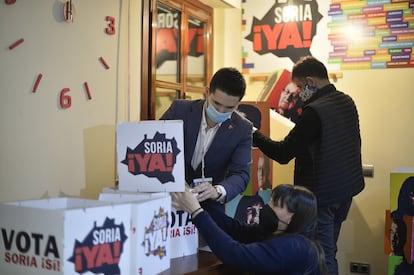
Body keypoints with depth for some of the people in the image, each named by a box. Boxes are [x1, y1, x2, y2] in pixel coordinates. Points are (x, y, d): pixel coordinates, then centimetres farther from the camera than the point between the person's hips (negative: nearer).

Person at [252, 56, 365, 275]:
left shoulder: (314, 111, -22)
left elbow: (283, 154, -19)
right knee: (329, 251, 21)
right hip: (346, 189, 9)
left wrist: (254, 136, -7)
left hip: (322, 195, -9)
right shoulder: (347, 102, 5)